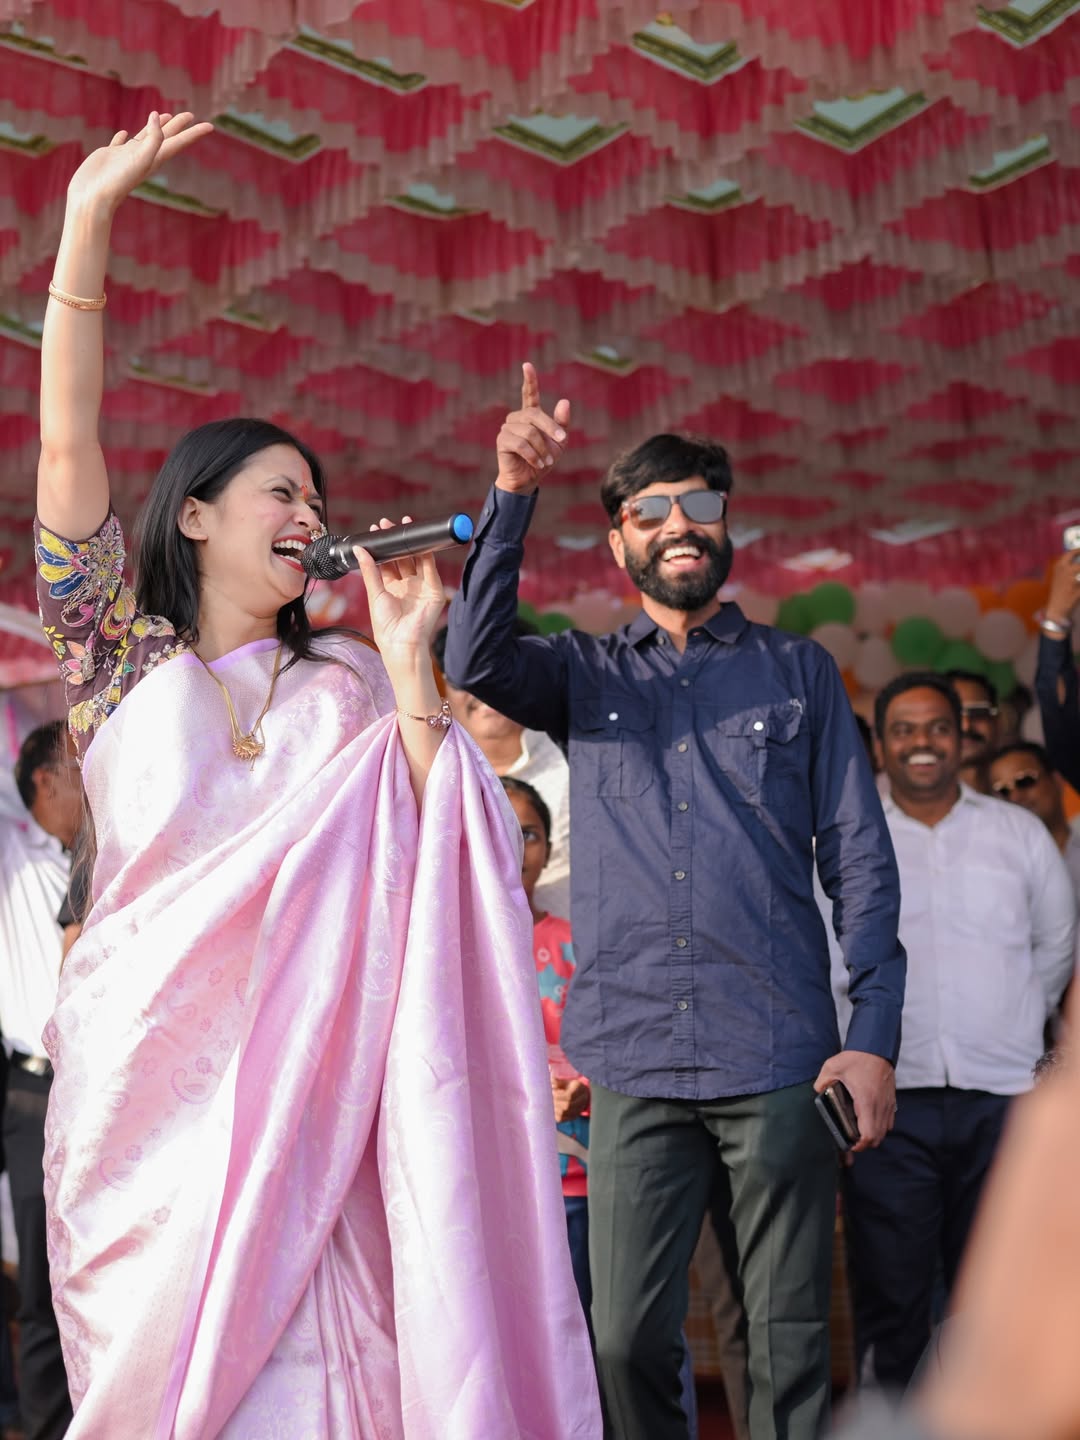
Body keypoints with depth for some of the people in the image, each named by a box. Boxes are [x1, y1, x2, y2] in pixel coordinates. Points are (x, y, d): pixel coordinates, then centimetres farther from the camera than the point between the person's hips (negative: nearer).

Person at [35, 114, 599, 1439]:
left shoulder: (343, 685, 14)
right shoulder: (120, 652, 9)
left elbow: (427, 839, 1)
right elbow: (70, 444, -1)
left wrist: (409, 655, -4)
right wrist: (90, 218, -7)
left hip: (296, 1068, 1)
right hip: (139, 1065, -1)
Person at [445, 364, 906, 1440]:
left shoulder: (799, 671, 13)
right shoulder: (585, 674, 15)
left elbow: (860, 857, 8)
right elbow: (474, 660, -6)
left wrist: (874, 1034, -3)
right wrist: (511, 494, -15)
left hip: (781, 1058, 0)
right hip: (634, 1058, 1)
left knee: (790, 1343, 2)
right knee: (626, 1340, 0)